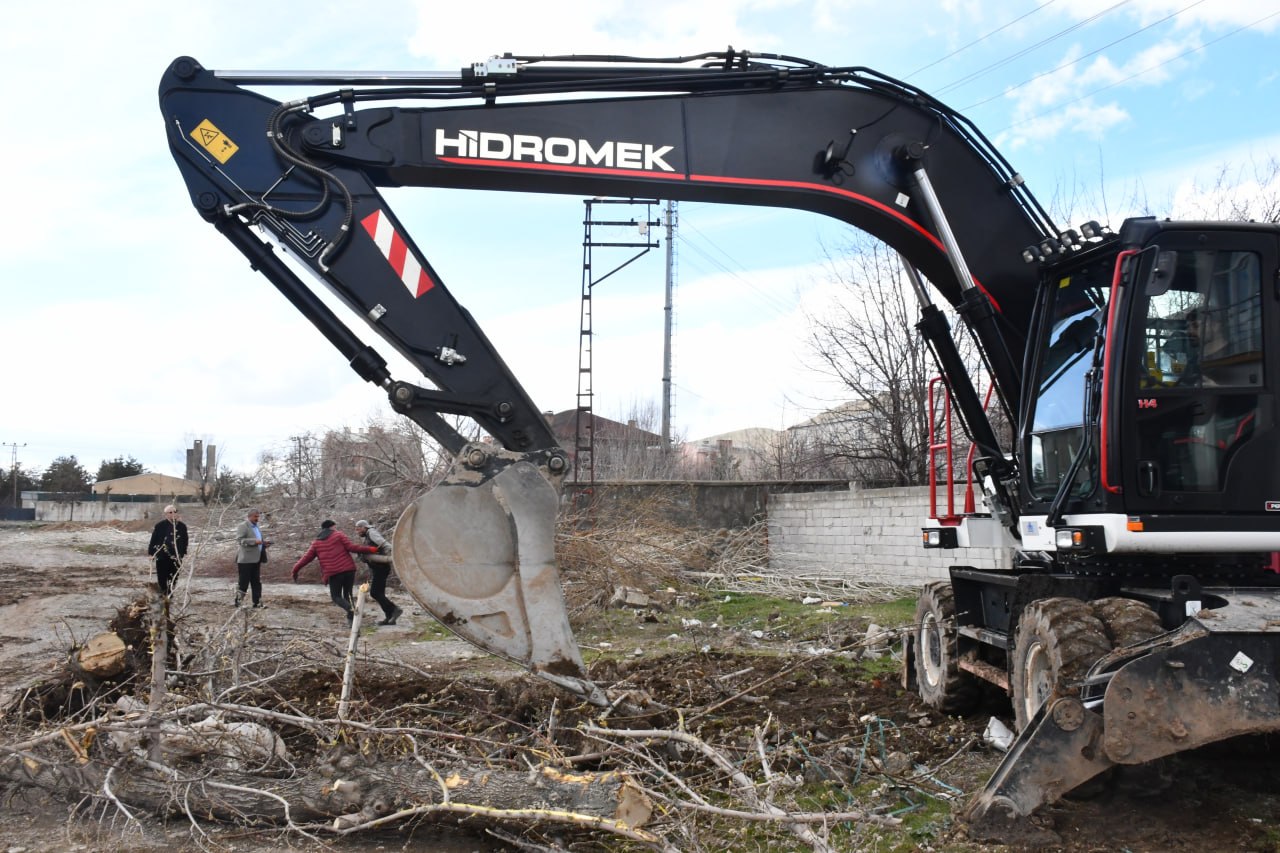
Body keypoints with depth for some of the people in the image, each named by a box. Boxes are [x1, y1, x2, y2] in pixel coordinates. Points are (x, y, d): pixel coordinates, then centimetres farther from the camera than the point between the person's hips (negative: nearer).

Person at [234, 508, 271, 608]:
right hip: (246, 560, -8)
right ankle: (238, 602, 5)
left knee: (257, 583, 10)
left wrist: (264, 542, 9)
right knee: (243, 582, -3)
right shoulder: (243, 526, -7)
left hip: (256, 559, 8)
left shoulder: (257, 527, 19)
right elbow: (239, 540, -18)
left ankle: (257, 603, 14)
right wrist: (254, 541, -25)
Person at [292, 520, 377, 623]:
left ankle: (351, 609, -19)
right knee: (348, 594, 17)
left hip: (333, 573, 0)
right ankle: (351, 618, 7)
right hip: (348, 569, 0)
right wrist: (370, 549, -6)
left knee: (336, 597, 11)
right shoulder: (338, 535, 6)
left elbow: (306, 558, 14)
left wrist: (295, 570, 25)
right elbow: (352, 547, -6)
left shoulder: (316, 543, 14)